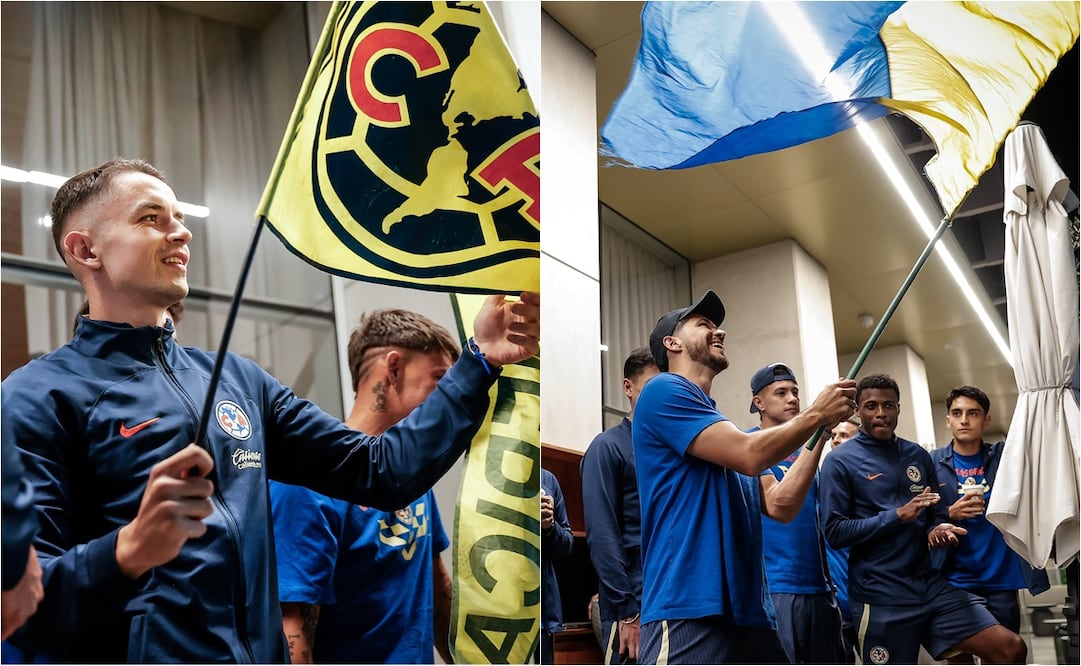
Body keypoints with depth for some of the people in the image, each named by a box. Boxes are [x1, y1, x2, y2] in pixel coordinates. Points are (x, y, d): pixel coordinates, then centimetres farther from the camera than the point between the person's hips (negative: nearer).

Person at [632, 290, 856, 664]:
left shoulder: (722, 430, 24)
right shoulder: (664, 391, -4)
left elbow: (780, 506, 15)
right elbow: (750, 456, -14)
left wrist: (821, 429, 11)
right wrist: (815, 414, 0)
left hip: (748, 614, 9)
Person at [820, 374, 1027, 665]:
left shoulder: (918, 455, 12)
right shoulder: (840, 462, -6)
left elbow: (936, 515, 19)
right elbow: (835, 532, -12)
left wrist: (937, 530, -6)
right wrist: (897, 515, -18)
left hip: (930, 583, 5)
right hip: (880, 595, -5)